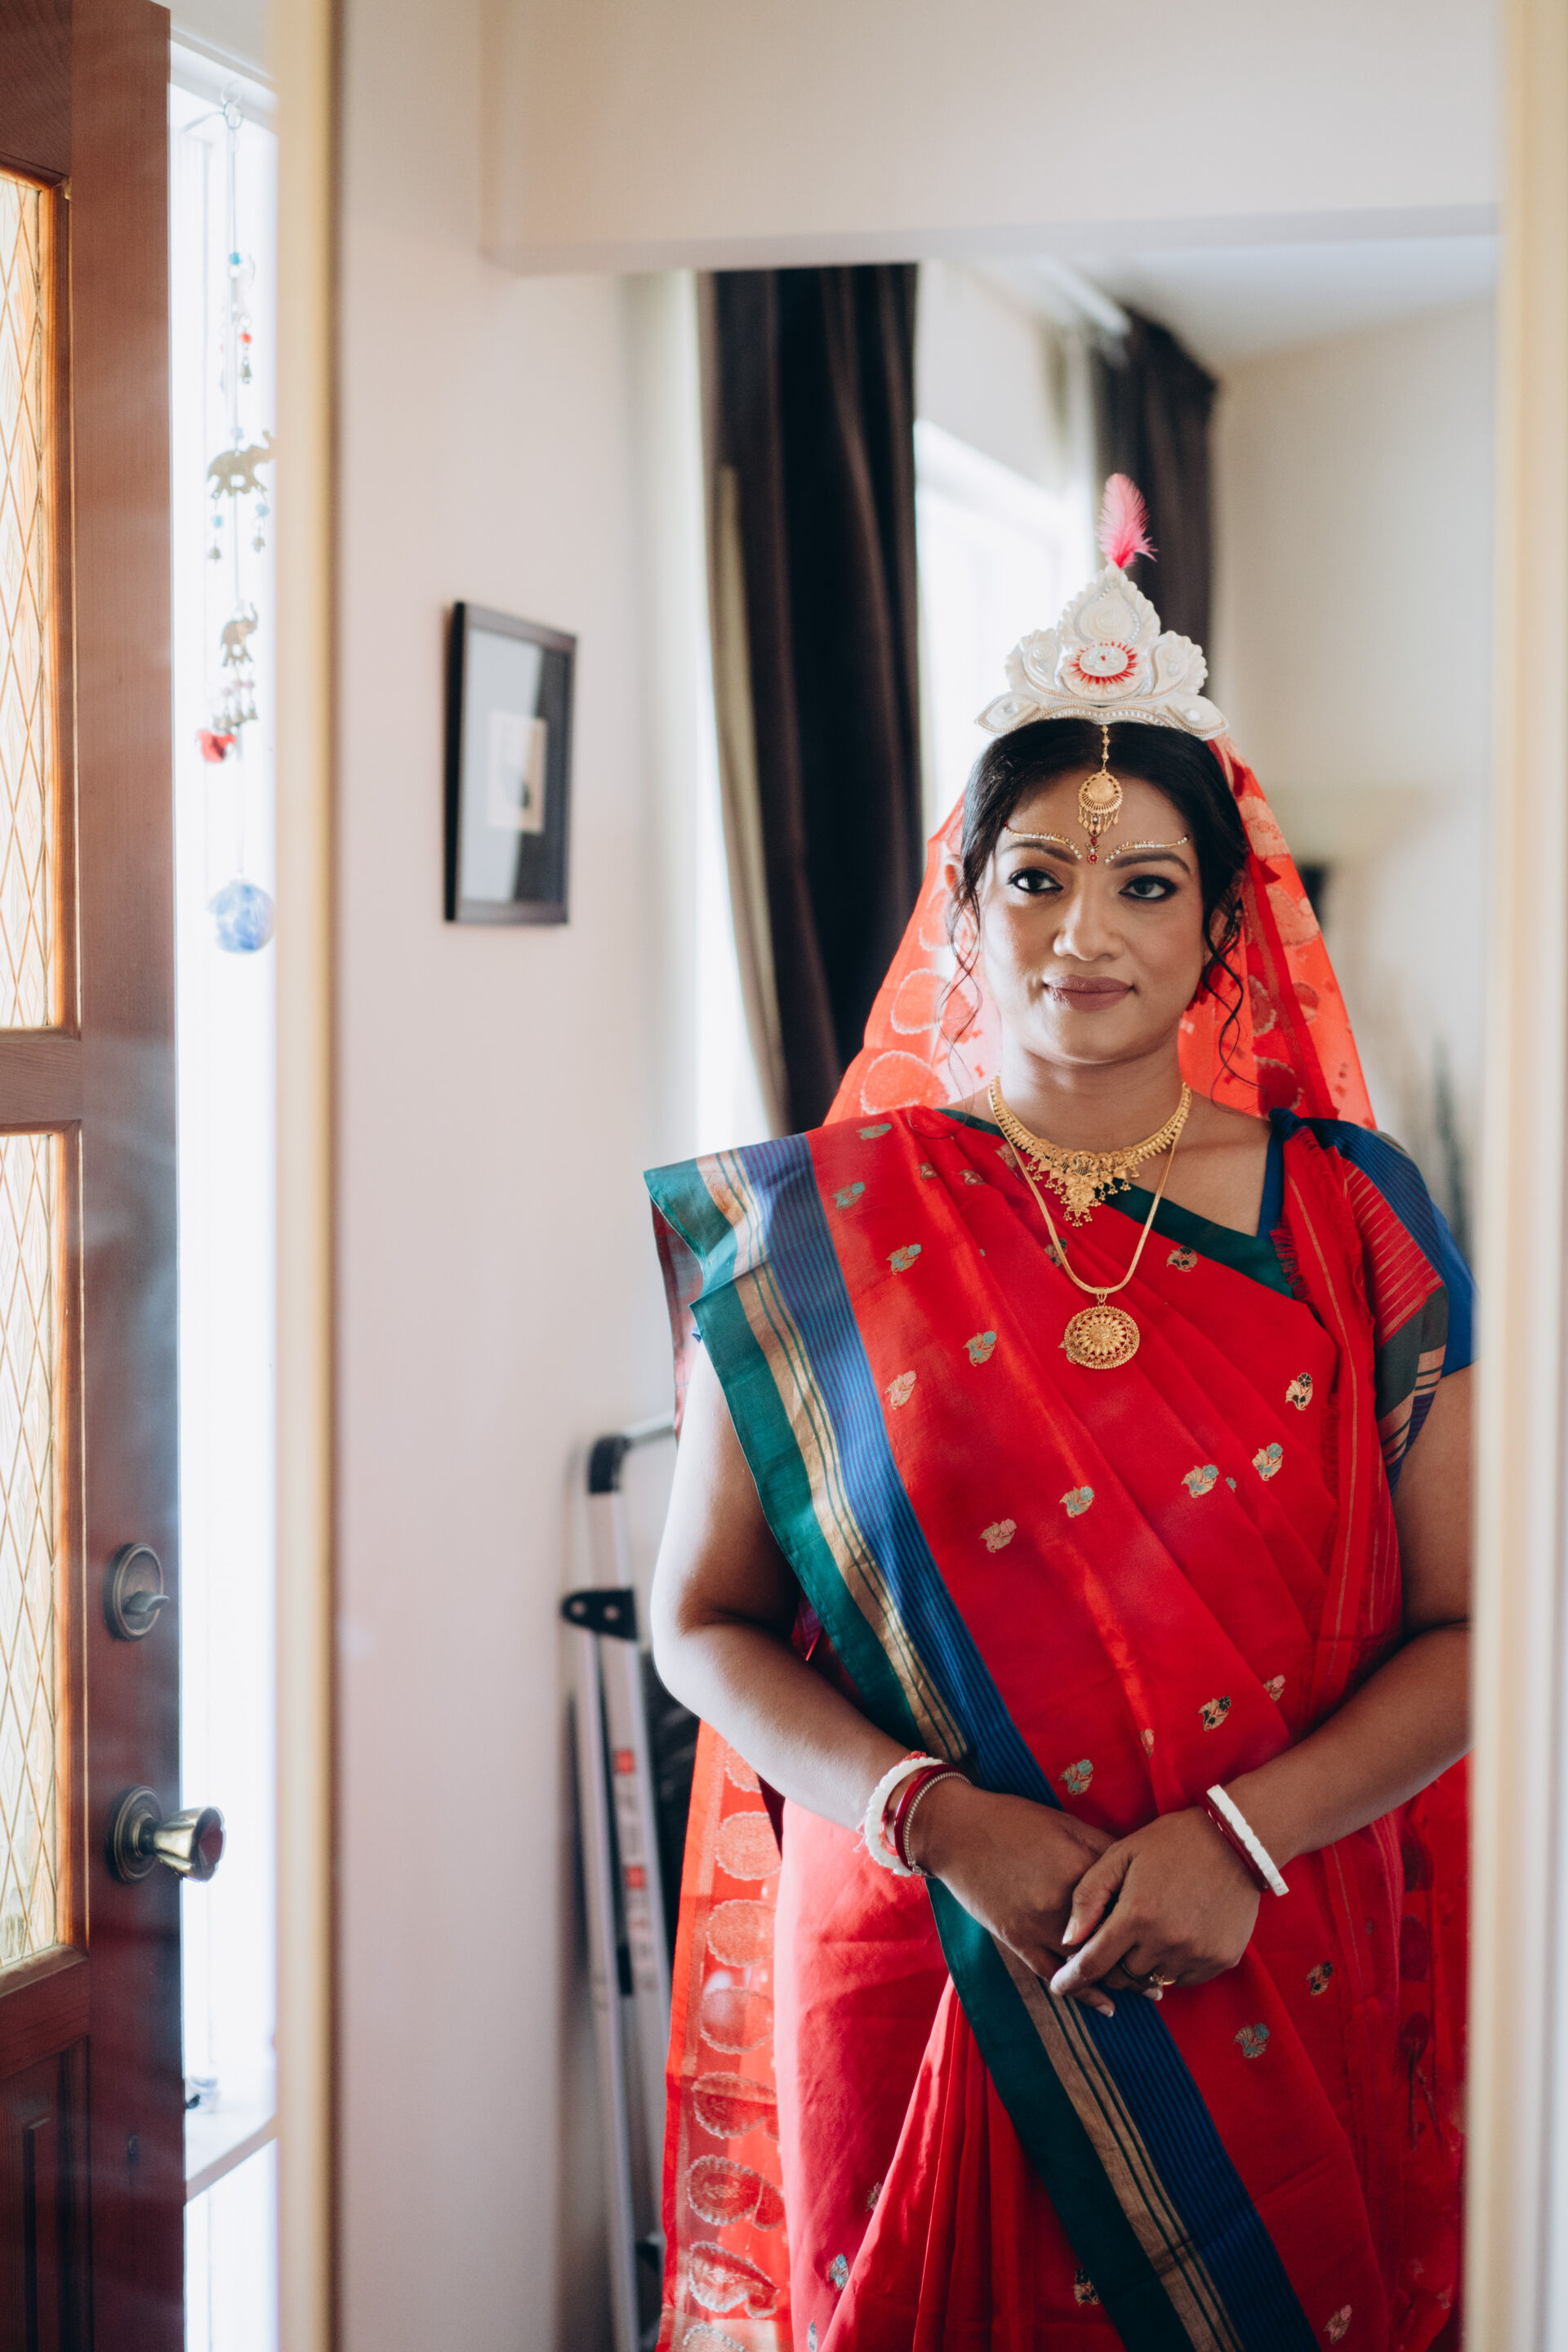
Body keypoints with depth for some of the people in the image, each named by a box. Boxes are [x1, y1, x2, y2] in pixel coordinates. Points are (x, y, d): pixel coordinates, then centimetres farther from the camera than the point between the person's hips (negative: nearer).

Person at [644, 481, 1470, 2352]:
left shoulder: (1350, 1218, -1)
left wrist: (1246, 1835, -16)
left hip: (1274, 2003, 1)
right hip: (917, 1979, 0)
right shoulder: (820, 1233, -3)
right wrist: (938, 1818, -14)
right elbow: (702, 1618, 0)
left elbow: (1463, 1630, -2)